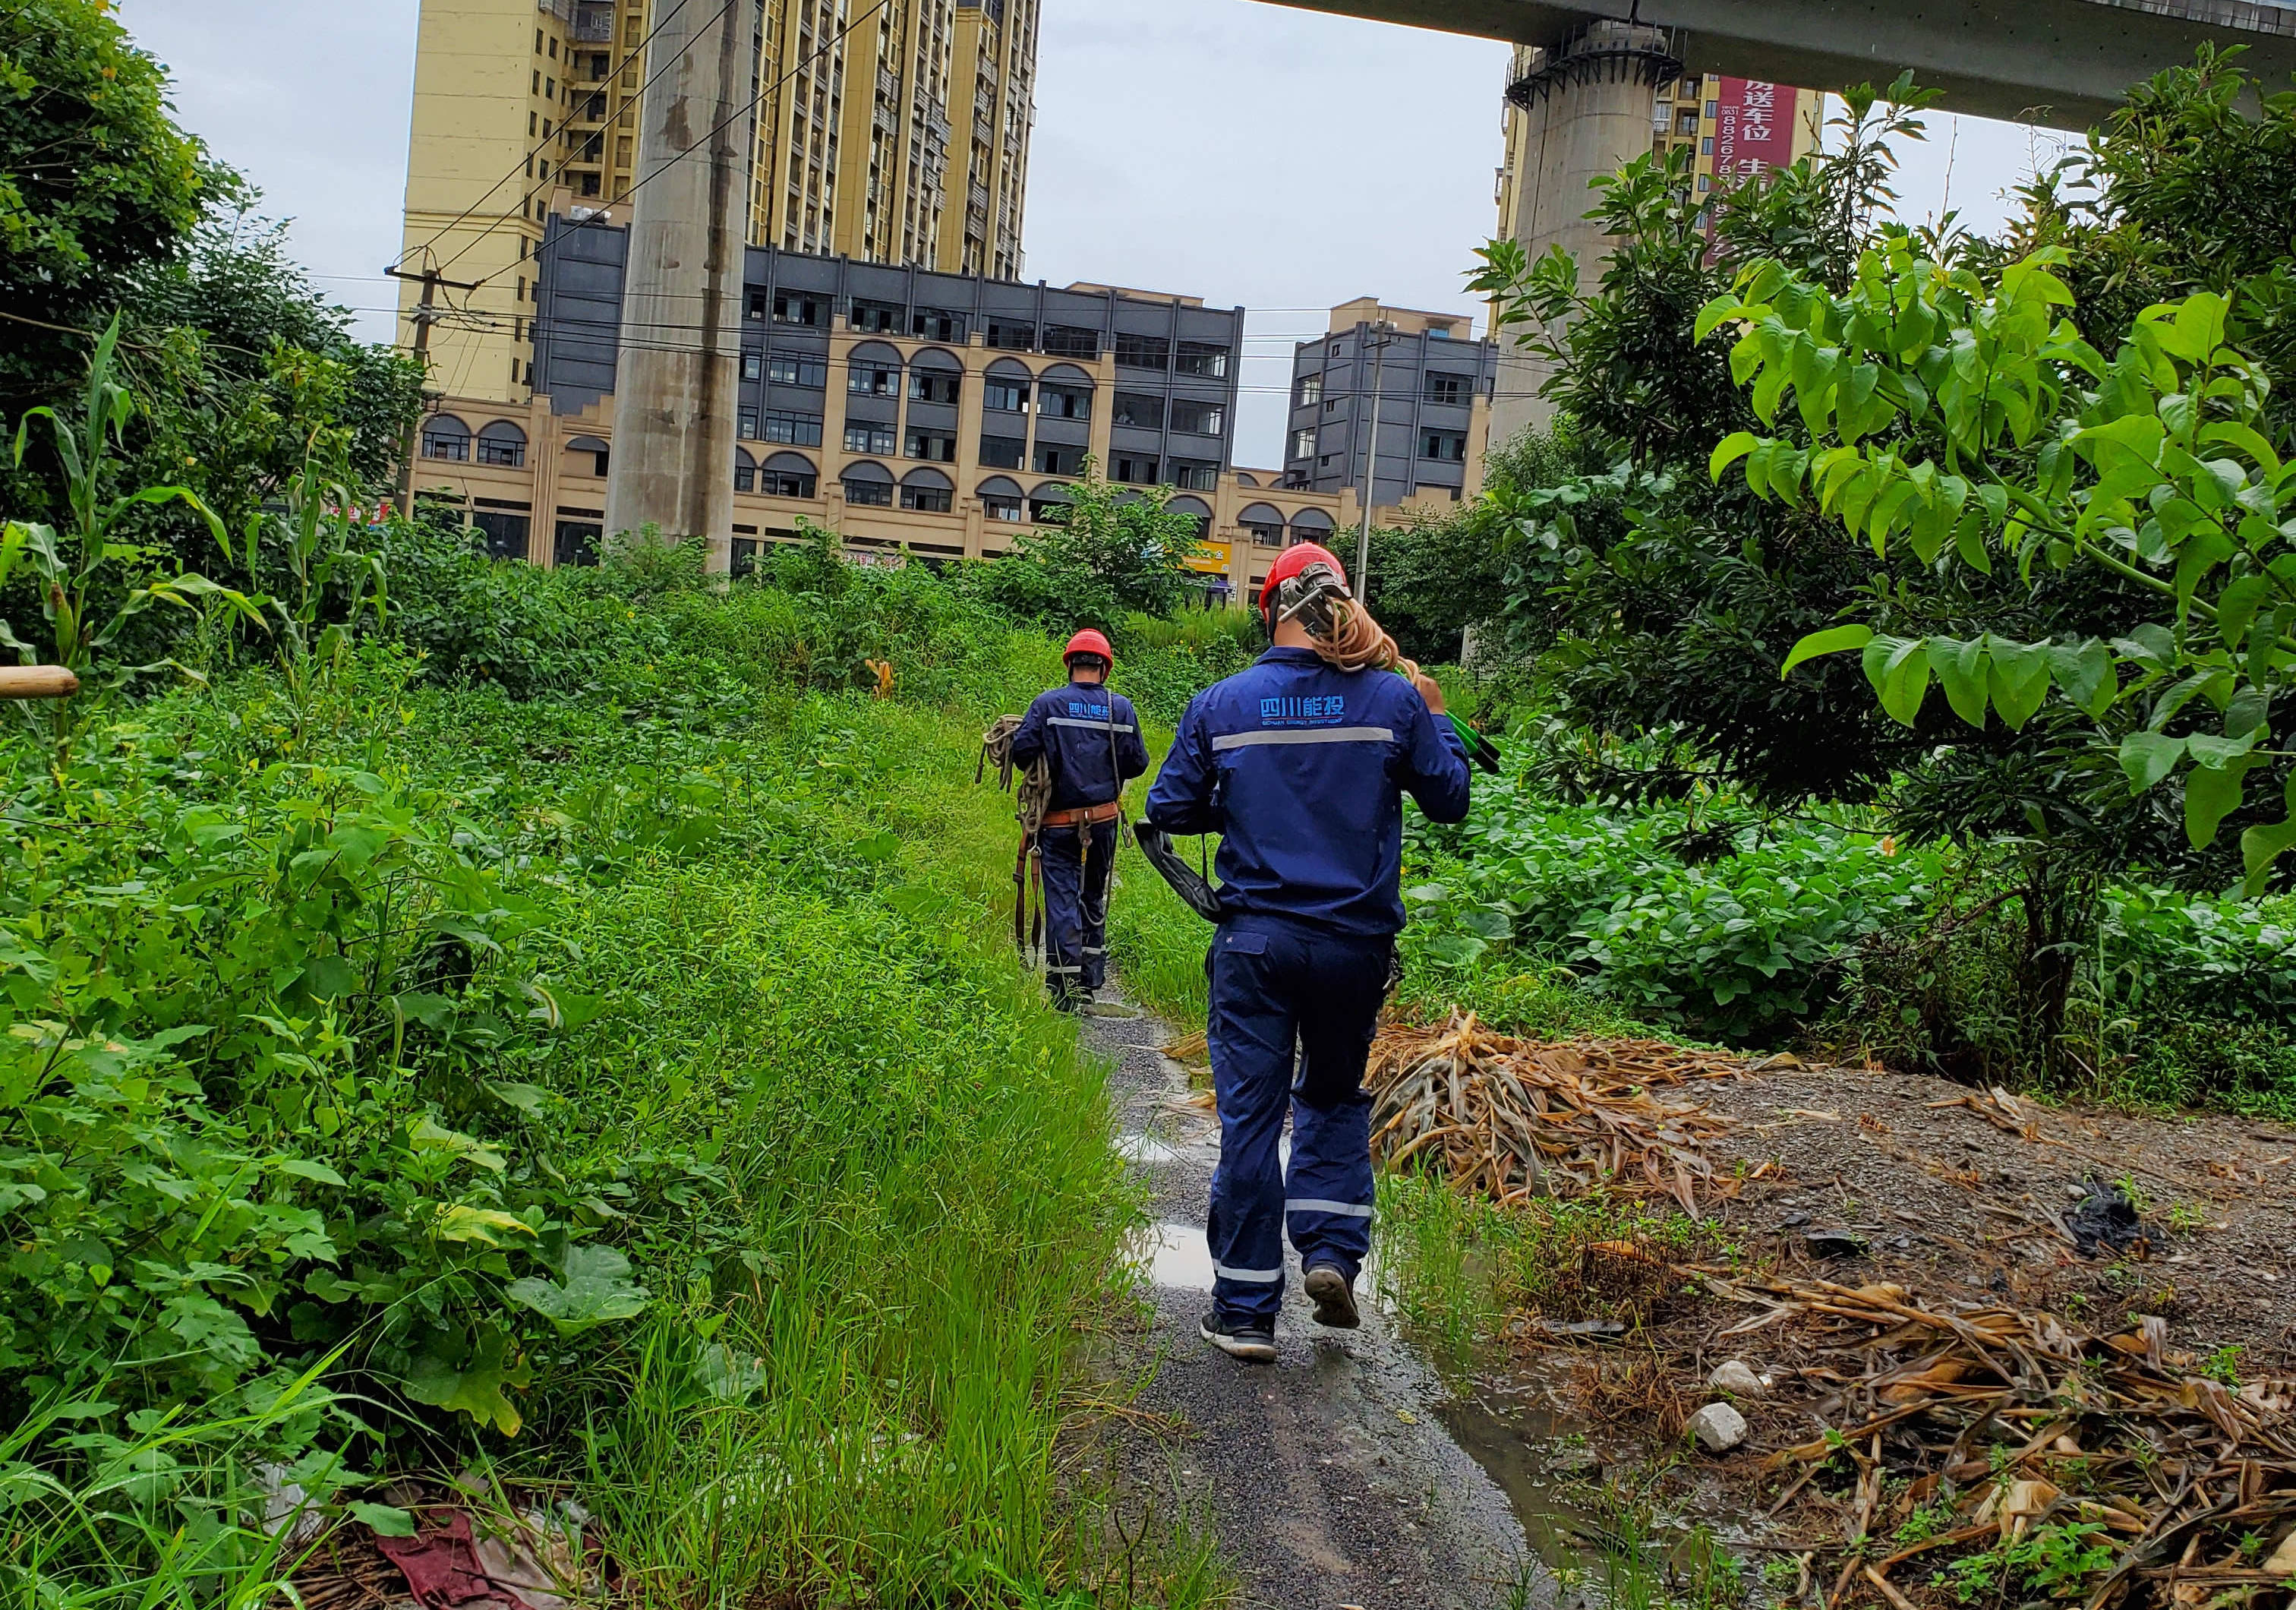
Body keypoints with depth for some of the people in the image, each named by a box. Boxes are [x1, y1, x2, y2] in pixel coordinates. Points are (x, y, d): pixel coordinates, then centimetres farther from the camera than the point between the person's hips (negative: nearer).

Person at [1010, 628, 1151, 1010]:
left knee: (1062, 899, 0)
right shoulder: (1121, 707, 0)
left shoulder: (1047, 704, -7)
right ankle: (1089, 983, 20)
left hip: (1059, 821, -3)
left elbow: (1022, 751, -13)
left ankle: (1065, 988, -8)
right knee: (1094, 900, 16)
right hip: (1104, 820, 3)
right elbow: (1138, 762, 0)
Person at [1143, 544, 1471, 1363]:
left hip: (1255, 941, -1)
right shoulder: (1394, 702, -4)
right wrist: (1437, 718, 21)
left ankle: (1245, 1310, 10)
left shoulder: (1219, 705, -3)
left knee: (1249, 1116, 5)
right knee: (1335, 1096, 22)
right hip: (1357, 943, 1)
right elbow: (1450, 800, 6)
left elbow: (1168, 811, 2)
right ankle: (1332, 1253, 8)